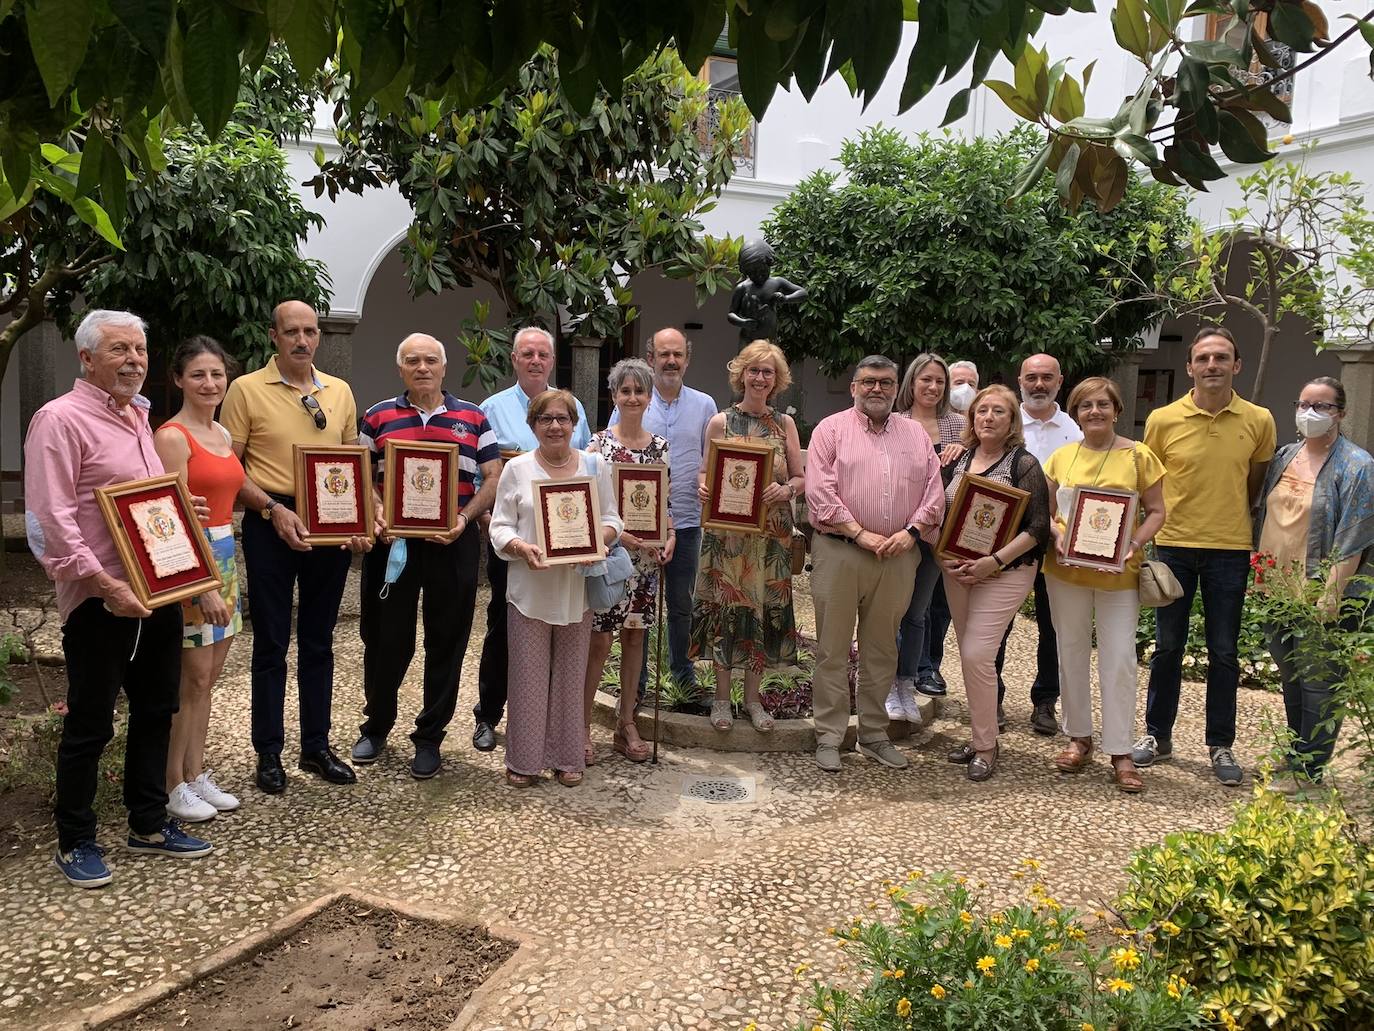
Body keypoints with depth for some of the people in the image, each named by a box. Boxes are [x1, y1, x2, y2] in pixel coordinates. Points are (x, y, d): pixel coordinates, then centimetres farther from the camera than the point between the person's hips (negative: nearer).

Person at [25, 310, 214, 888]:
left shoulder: (137, 417, 16)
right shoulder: (61, 419, -11)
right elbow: (51, 520, -18)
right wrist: (106, 585, -23)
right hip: (102, 600, -8)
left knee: (155, 711, 15)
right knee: (90, 725, 3)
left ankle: (149, 824, 29)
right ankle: (74, 842, 19)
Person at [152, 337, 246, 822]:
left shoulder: (223, 435, 12)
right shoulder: (172, 436, -11)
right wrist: (204, 585, -20)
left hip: (225, 556, 8)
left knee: (207, 678, 13)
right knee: (192, 678, -1)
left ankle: (196, 775, 24)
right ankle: (173, 786, 12)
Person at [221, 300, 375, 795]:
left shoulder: (340, 392, 9)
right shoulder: (246, 390, -4)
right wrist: (273, 509, -18)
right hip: (272, 526, -4)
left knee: (319, 641, 12)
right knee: (272, 643, 4)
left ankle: (317, 747, 24)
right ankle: (269, 752, 17)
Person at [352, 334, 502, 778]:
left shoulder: (473, 418, 7)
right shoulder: (378, 417, 8)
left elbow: (493, 478, 5)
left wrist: (464, 517, -10)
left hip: (453, 544, 0)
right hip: (391, 542, 0)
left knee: (447, 642, 6)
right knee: (385, 639, 9)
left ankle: (429, 737, 20)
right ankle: (376, 725, 31)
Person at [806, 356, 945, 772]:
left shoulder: (916, 434, 14)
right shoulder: (831, 429, 1)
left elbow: (934, 490, 8)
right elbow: (819, 490, -9)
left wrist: (912, 531, -7)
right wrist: (859, 533, -14)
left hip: (898, 556, 4)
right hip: (839, 552, -3)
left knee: (882, 649, 13)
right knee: (833, 649, 2)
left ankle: (874, 734, 24)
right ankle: (828, 737, 11)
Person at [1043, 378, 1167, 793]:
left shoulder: (1138, 456, -1)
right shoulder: (1061, 457, 6)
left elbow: (1156, 511, 1)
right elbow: (1045, 511, 9)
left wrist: (1134, 544, -16)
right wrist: (1057, 537, -11)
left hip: (1118, 572, -3)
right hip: (1066, 569, 3)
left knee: (1119, 660, -2)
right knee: (1071, 653, 11)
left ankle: (1120, 752, 7)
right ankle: (1079, 737, 25)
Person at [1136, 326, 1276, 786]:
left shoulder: (1259, 421, -2)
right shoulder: (1162, 420, -5)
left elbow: (1257, 484, 11)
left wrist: (1233, 520, 8)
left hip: (1230, 551, 0)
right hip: (1173, 546, 0)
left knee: (1224, 652, 7)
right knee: (1167, 646, 9)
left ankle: (1221, 746, 21)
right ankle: (1158, 736, 23)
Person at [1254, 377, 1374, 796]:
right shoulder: (1284, 457, 10)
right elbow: (1263, 515, 17)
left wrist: (1330, 596, -18)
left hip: (1321, 596, -7)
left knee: (1317, 682, 0)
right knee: (1290, 677, 17)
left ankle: (1308, 769, 10)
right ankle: (1299, 757, 31)